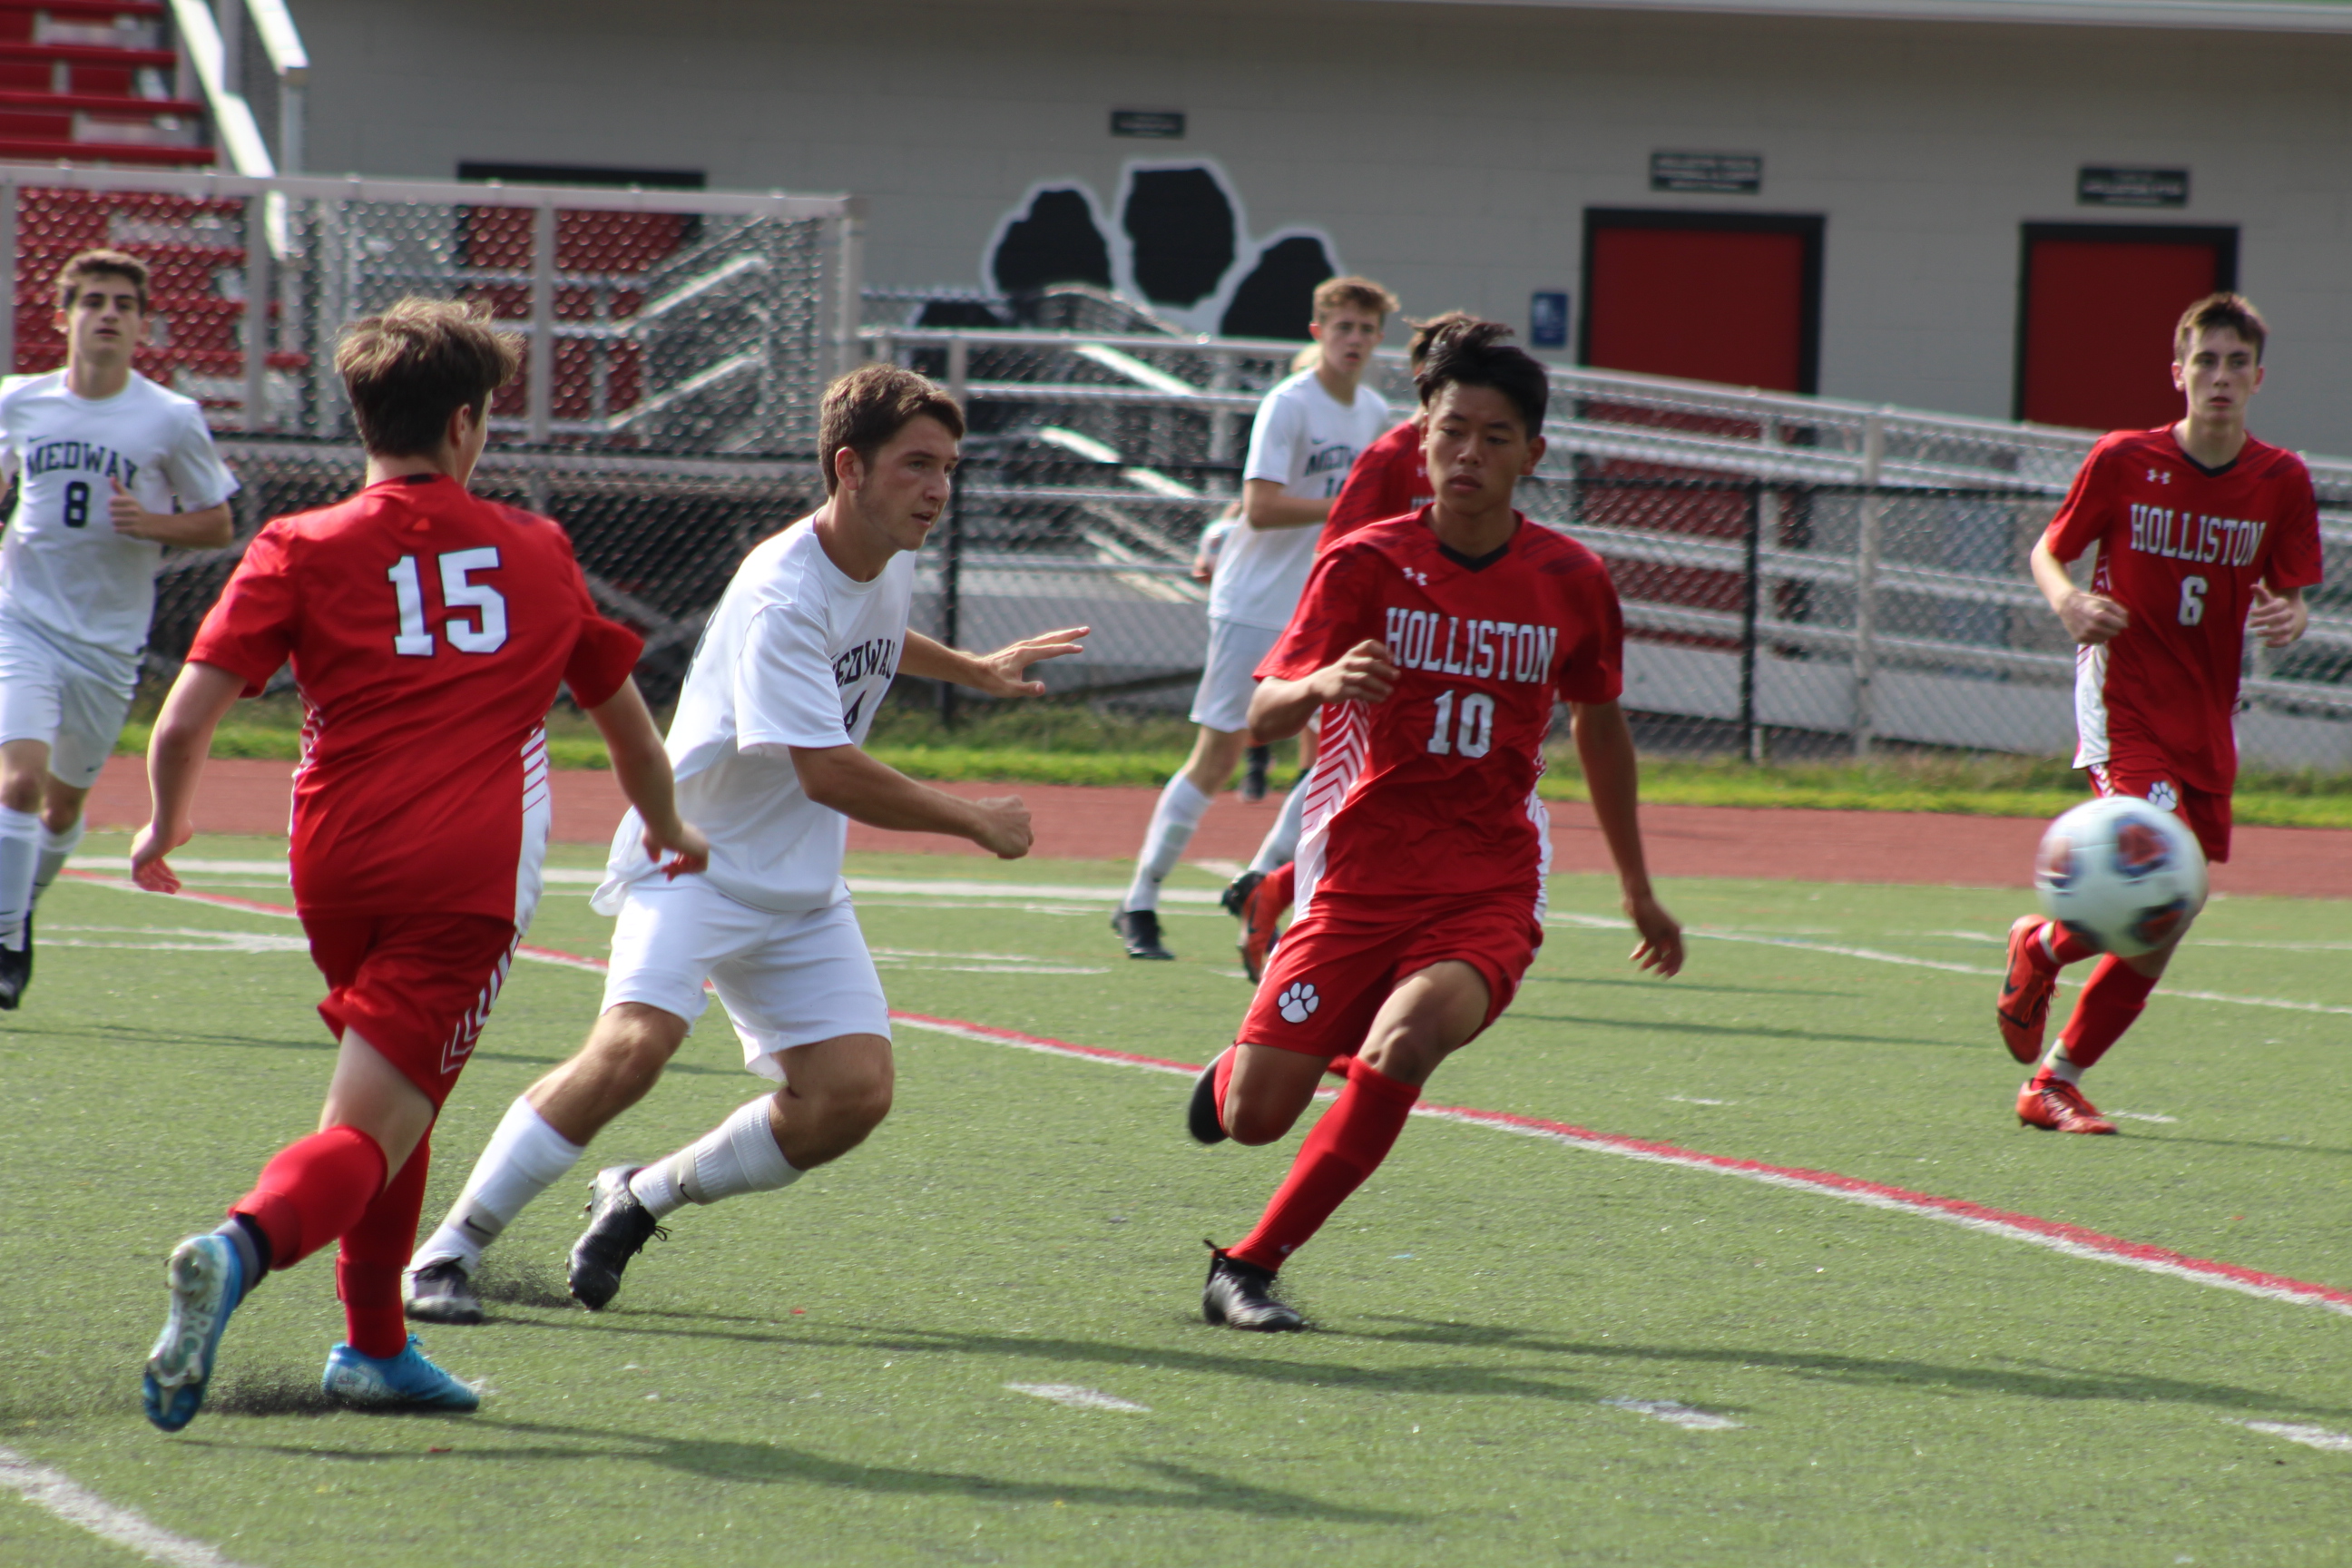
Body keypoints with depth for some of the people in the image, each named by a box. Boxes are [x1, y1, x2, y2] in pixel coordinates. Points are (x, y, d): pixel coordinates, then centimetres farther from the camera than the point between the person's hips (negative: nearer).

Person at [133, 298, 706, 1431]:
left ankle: (374, 1345, 25)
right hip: (473, 878, -2)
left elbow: (185, 719, -2)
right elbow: (627, 720, 30)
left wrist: (163, 827, 18)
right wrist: (667, 830, 48)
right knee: (369, 1133, -9)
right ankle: (240, 1249, -38)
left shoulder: (302, 550, 7)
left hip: (339, 868, 2)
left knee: (395, 1097, 26)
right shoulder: (538, 552, 15)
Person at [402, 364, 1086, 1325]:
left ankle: (642, 1199, 13)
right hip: (694, 858, -8)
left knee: (852, 1093, -7)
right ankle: (451, 1247, -17)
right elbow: (826, 773, -29)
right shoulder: (783, 596, -24)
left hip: (800, 888, 8)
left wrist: (975, 670, 27)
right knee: (634, 1046, -29)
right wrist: (975, 822, -20)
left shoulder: (891, 561, 3)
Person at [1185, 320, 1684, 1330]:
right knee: (1255, 1117, -7)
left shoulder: (1571, 581, 3)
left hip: (1491, 891, 0)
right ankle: (1231, 1073, 35)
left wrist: (1637, 889, 26)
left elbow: (1599, 726, 20)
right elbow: (1262, 714, -11)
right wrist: (1322, 683, -35)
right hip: (1361, 875, 0)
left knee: (1405, 1043, -31)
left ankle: (1249, 1266, -16)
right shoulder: (1366, 563, -3)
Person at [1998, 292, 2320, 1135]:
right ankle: (2040, 948, 6)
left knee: (2159, 939, 3)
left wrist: (2288, 621, -16)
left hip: (2205, 724, 4)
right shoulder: (2123, 460, -5)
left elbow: (2288, 596, 9)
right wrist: (2067, 601, -16)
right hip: (2123, 705, -4)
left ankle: (2054, 1083, 18)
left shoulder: (2282, 481, 2)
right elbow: (2048, 549, 6)